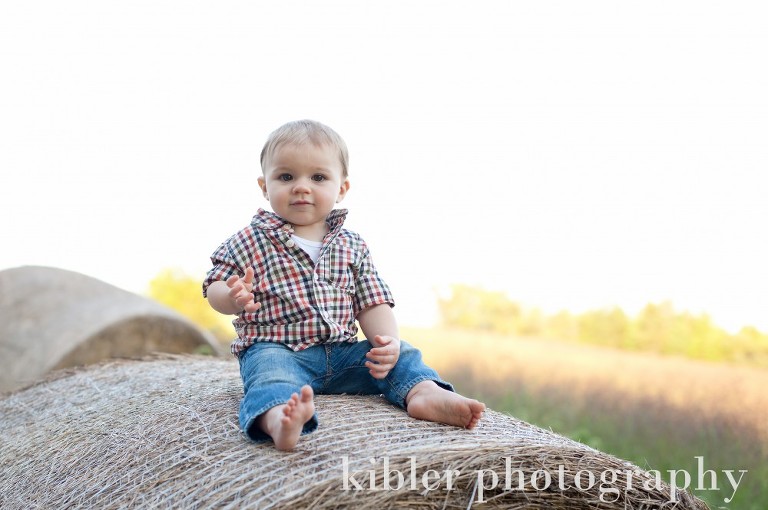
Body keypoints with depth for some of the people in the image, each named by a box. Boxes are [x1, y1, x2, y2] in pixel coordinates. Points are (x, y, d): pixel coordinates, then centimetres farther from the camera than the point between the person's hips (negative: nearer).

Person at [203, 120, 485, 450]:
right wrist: (234, 299, -24)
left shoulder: (352, 246, 10)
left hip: (342, 352, 5)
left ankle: (424, 392, -38)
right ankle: (279, 417, -67)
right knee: (270, 370, -36)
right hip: (276, 349, -5)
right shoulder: (250, 242, 1)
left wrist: (387, 340, -12)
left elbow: (372, 303, 9)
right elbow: (214, 288, 2)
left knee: (402, 355, -10)